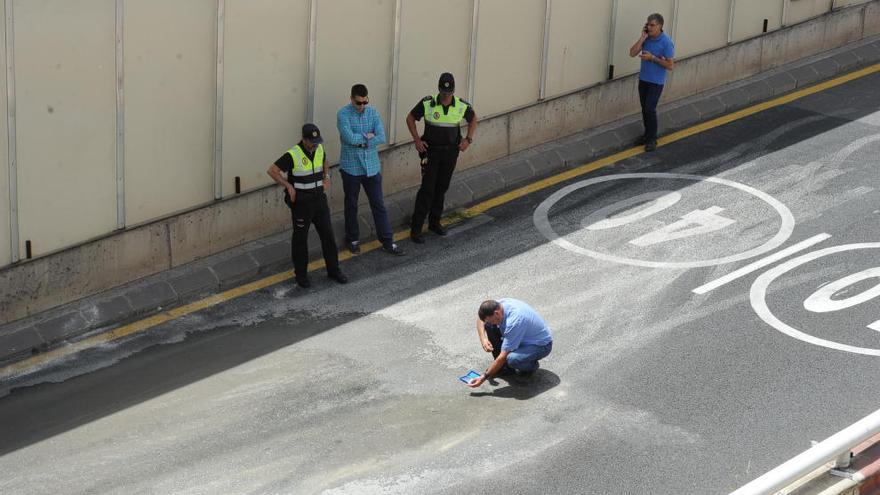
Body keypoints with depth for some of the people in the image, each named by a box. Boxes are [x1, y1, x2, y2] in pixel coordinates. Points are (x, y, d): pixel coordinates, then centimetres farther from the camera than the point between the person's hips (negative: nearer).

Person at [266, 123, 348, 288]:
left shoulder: (319, 149, 0)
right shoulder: (292, 155, -19)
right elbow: (272, 171, -15)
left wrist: (326, 176, 7)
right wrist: (288, 186, -17)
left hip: (319, 199, 5)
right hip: (301, 202, -5)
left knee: (327, 234, 8)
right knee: (300, 238, 7)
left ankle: (333, 270, 20)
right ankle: (301, 274, 20)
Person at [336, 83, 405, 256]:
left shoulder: (373, 112, -1)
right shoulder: (343, 114, -12)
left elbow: (381, 137, -11)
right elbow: (349, 138, -25)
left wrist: (360, 141, -18)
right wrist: (368, 136, -12)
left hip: (371, 166, 3)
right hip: (351, 167, -3)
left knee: (378, 205, 6)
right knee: (351, 205, 12)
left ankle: (387, 242, 12)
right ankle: (353, 240, 27)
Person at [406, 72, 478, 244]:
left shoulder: (462, 106, -8)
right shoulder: (427, 104, -14)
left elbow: (473, 119, 12)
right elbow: (410, 118, 1)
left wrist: (468, 139, 0)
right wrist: (417, 140, -8)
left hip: (450, 152, 3)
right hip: (431, 151, -3)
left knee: (442, 188, 12)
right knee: (427, 189, -9)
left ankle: (434, 222, 27)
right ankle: (416, 228, -5)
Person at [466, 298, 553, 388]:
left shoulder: (514, 322, -37)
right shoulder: (499, 304, -15)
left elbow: (503, 356, -32)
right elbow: (480, 317, 7)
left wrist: (484, 378, -27)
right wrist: (483, 339, -10)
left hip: (541, 345, -8)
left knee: (512, 359, -36)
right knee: (489, 326, -5)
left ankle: (531, 365, -2)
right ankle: (503, 365, 7)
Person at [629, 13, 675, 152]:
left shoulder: (666, 42, -18)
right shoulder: (646, 38, -1)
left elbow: (670, 65, -16)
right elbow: (632, 53, -8)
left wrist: (652, 58, -23)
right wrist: (642, 38, -16)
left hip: (656, 82, -6)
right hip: (643, 79, 6)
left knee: (650, 109, -9)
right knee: (644, 108, 12)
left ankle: (652, 139, 3)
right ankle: (648, 134, 26)